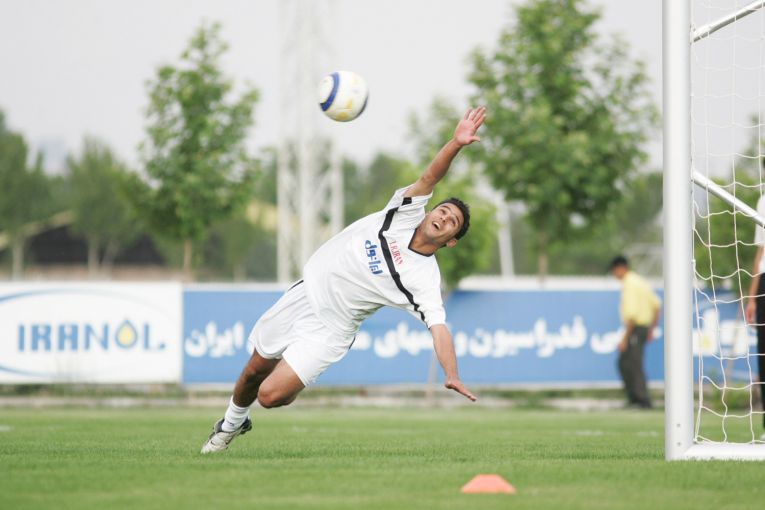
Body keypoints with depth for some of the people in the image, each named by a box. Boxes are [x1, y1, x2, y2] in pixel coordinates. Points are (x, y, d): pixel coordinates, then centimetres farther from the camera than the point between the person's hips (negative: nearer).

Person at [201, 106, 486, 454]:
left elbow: (439, 329, -26)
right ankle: (231, 425, 46)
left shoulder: (425, 280, -16)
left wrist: (452, 375, -43)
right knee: (254, 372, 17)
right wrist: (456, 143, -37)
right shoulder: (407, 212, -6)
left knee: (270, 396, -15)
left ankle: (293, 390, 21)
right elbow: (430, 178, -19)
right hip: (305, 293, 4)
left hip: (328, 329, -4)